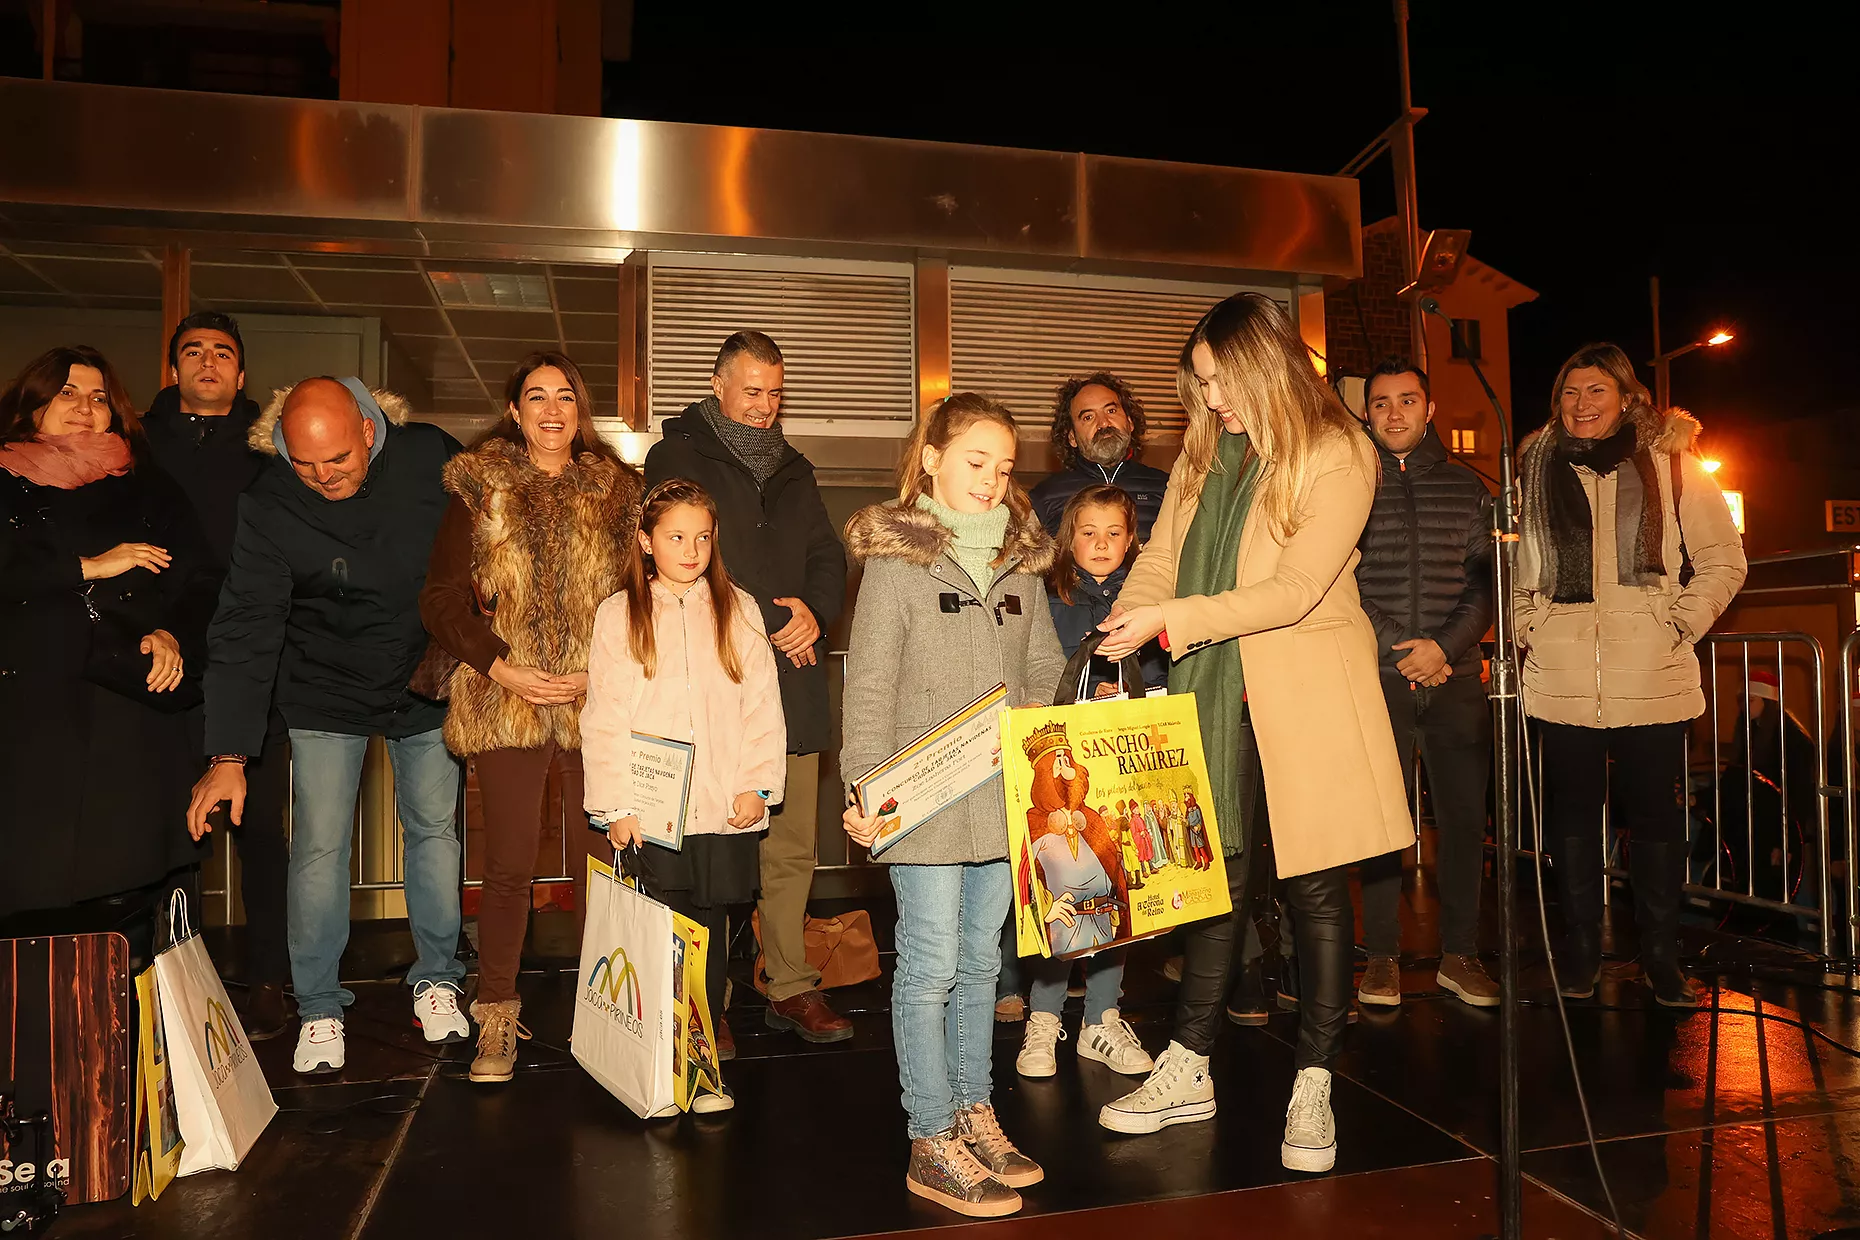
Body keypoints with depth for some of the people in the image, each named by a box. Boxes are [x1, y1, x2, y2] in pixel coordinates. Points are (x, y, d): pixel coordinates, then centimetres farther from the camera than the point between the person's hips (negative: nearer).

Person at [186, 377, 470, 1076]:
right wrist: (228, 756, -23)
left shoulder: (431, 457, -16)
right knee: (319, 846, -2)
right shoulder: (267, 504, -19)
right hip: (326, 696, -1)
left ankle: (437, 980, 27)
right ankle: (318, 1008, 16)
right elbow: (246, 628, -20)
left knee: (434, 829, 9)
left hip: (426, 684, 2)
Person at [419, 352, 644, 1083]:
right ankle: (496, 1018, 18)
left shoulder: (617, 491, 10)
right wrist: (499, 666, -9)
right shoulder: (477, 490, 7)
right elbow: (440, 600, 3)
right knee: (509, 864, 3)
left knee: (598, 858, 5)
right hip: (506, 702, -1)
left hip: (598, 701, 1)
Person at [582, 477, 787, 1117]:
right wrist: (616, 804, -4)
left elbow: (761, 706, 7)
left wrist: (756, 784, -1)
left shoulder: (738, 610, 8)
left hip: (723, 808, 1)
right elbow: (604, 719, 2)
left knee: (707, 933, 6)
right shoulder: (617, 615, 5)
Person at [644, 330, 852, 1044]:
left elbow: (827, 558, 20)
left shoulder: (793, 471, 22)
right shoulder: (677, 460, 4)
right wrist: (772, 624, -7)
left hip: (792, 678, 5)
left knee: (793, 844, 5)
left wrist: (815, 613, -2)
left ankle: (791, 987, 15)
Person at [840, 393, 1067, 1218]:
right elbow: (869, 686, -10)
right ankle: (932, 1142, 15)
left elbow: (1043, 672, 15)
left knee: (981, 960, 16)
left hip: (1005, 799, 6)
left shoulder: (1022, 561, 10)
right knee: (930, 966, 2)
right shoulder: (895, 558, -6)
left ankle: (975, 1112, 31)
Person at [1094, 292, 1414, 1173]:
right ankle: (1188, 1070, 22)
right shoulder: (1204, 451, 8)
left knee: (1316, 885, 4)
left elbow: (1293, 591, -17)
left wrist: (1172, 619, -20)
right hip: (1212, 691, 5)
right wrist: (1115, 633, -7)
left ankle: (1314, 1085, 19)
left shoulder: (1339, 454, -9)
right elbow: (1160, 557, 9)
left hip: (1305, 695, -4)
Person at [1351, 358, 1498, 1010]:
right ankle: (1382, 955, 9)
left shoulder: (1465, 486, 13)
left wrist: (1445, 645, -8)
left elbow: (1487, 582, 8)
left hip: (1456, 675, 2)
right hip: (1376, 676, -2)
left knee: (1465, 813, 3)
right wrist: (1397, 647, -9)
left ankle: (1459, 953, 15)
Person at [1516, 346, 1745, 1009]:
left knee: (1655, 815, 5)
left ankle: (1661, 956, 20)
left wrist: (1683, 624, -3)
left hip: (1652, 676, -1)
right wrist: (1527, 629, 3)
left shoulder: (1670, 464, 4)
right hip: (1562, 679, 1)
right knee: (1572, 815, 8)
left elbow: (1724, 559, 8)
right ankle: (1579, 952, 21)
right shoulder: (1536, 471, 9)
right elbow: (1516, 567, 15)